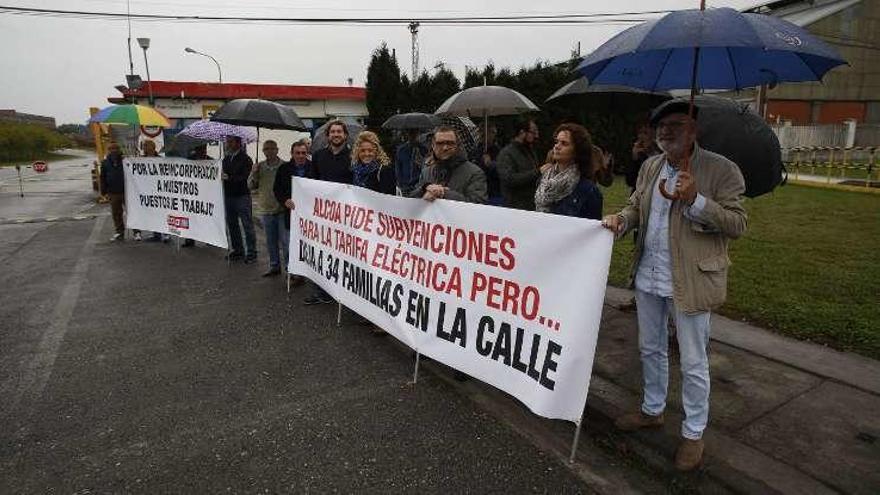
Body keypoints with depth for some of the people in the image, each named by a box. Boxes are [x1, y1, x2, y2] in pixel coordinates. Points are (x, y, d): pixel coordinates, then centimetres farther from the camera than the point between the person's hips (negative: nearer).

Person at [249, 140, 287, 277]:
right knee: (271, 241, 14)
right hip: (265, 209, 5)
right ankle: (274, 266, 26)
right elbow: (251, 186, 7)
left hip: (282, 209, -5)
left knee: (285, 241, -1)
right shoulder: (259, 166, 6)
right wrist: (254, 173, -9)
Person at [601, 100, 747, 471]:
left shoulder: (721, 170, -10)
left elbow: (737, 224, -11)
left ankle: (693, 433, 27)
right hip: (648, 276, 6)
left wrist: (696, 201, -25)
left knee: (693, 362, 8)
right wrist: (622, 219, -9)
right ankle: (652, 410, 42)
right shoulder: (650, 167, 7)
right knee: (650, 349, 20)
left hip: (691, 281, -5)